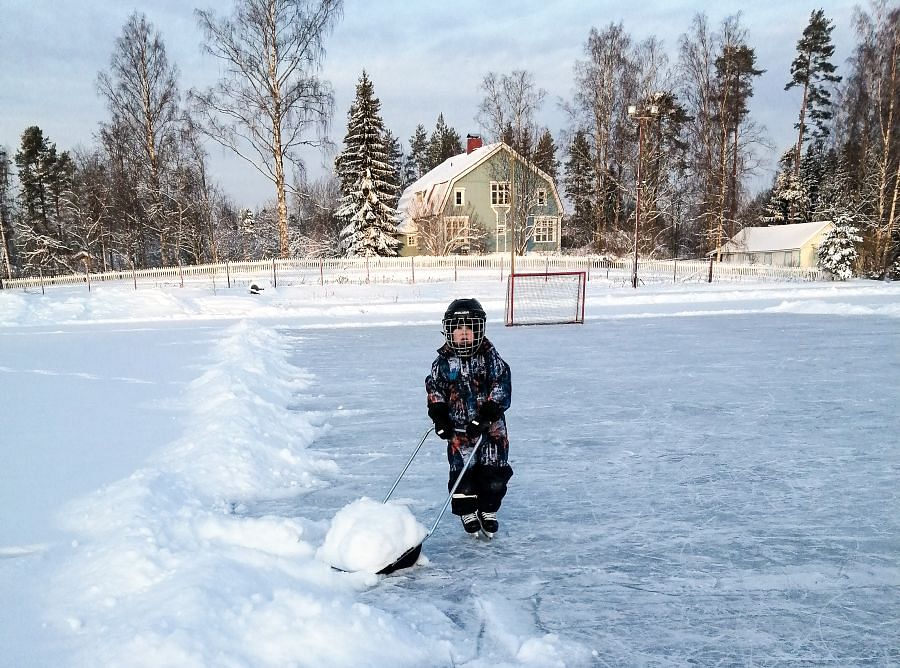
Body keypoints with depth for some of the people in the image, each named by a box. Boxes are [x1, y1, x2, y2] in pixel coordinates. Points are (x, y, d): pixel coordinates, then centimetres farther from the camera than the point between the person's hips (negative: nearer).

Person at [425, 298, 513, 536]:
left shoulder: (489, 356, -5)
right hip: (458, 426, 0)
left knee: (494, 470, 0)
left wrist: (487, 414, -18)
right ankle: (467, 512, 18)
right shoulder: (443, 360, -1)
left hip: (490, 425, 0)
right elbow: (434, 389, 6)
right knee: (462, 470, -2)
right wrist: (439, 417, -4)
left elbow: (501, 386, -9)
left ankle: (487, 510, 21)